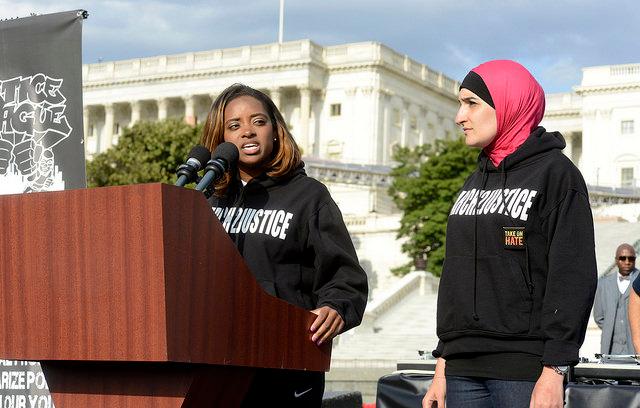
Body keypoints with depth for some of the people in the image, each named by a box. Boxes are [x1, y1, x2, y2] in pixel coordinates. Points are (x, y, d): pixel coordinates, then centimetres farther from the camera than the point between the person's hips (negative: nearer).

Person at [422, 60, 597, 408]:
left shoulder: (555, 173, -3)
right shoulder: (475, 182, 17)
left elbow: (572, 279, -10)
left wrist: (553, 373, -16)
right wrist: (442, 366, 15)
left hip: (523, 373, -6)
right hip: (463, 371, 6)